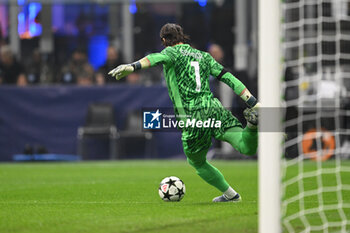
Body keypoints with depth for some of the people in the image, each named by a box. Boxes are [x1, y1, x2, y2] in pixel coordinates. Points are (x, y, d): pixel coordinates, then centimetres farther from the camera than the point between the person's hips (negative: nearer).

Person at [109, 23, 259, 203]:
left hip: (192, 119, -3)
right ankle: (252, 123, -37)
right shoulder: (203, 56, 21)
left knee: (197, 162, 21)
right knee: (247, 148, -8)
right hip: (213, 108, 4)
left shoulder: (172, 52, 6)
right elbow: (227, 77, 16)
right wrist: (254, 102, 15)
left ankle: (230, 194, 22)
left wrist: (133, 66, -36)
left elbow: (158, 58, -18)